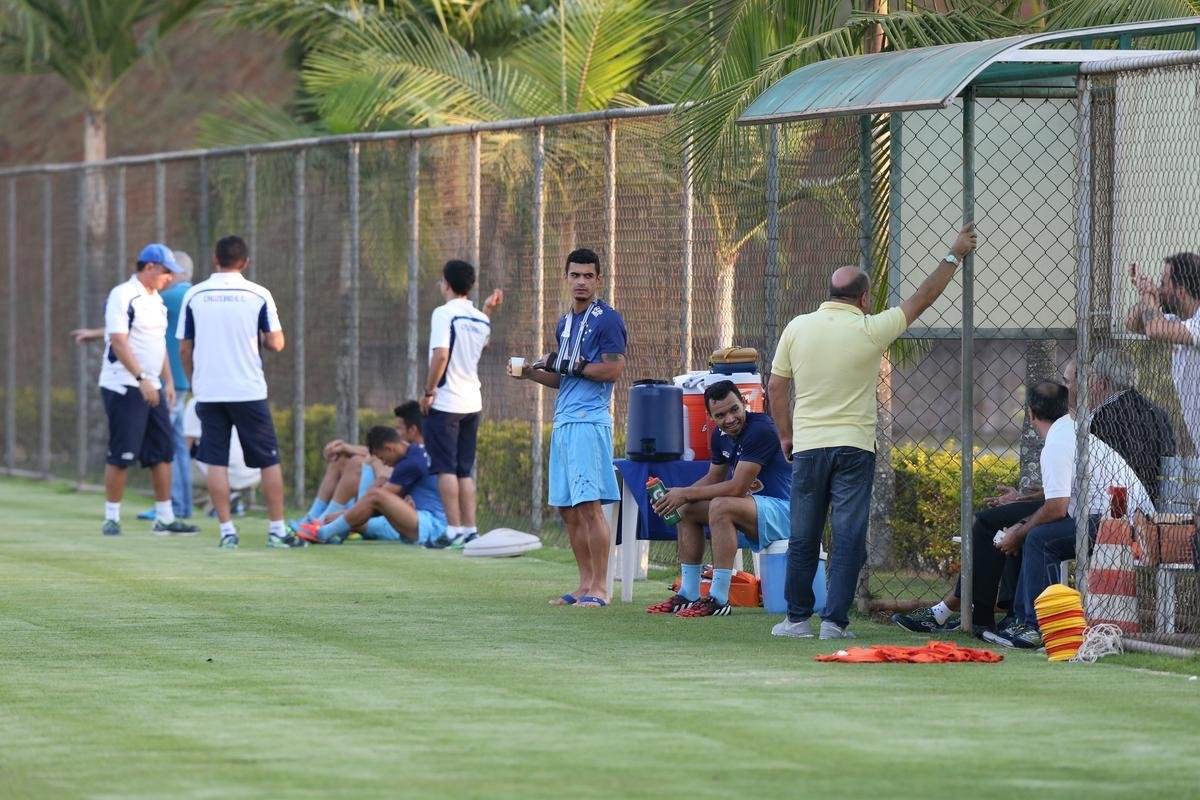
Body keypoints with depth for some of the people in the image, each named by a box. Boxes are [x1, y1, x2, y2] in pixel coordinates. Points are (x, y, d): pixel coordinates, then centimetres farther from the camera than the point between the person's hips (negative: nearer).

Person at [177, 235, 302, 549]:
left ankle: (227, 531, -1)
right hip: (249, 391, -1)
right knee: (269, 461, 7)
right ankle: (277, 530, 6)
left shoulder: (194, 296, 2)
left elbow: (185, 349, 5)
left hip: (209, 391, 1)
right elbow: (276, 344, -5)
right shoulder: (258, 295, -3)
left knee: (216, 462, 4)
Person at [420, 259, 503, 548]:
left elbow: (441, 354, -22)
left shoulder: (444, 313, -11)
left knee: (446, 468, -4)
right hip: (473, 402, 7)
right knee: (465, 470, 10)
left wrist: (429, 391, -14)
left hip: (446, 402, -7)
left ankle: (454, 531, -8)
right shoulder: (480, 319, 10)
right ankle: (470, 531, 8)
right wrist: (487, 311, 28)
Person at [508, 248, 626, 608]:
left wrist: (570, 365, -12)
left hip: (589, 420, -9)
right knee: (567, 508, 8)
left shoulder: (606, 319, -6)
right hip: (563, 421, 9)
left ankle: (600, 588, -10)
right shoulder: (565, 323, 20)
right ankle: (585, 585, 13)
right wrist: (531, 373, 10)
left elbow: (613, 369, -15)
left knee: (589, 505, -12)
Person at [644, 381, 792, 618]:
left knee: (721, 506, -32)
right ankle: (688, 595, 8)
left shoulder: (760, 430, -22)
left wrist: (686, 493, -18)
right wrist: (679, 494, -1)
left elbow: (737, 488, -25)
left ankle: (719, 599, -29)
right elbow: (714, 479, 19)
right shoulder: (720, 436, 7)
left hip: (783, 510, -10)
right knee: (687, 509, 7)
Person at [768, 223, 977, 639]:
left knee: (802, 539, 9)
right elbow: (922, 299, 4)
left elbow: (776, 387, 7)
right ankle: (834, 620, -5)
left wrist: (786, 434, 20)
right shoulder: (870, 331, -6)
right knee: (848, 538, 0)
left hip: (807, 445, 3)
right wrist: (954, 256, 16)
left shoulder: (797, 327, 2)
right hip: (853, 448, -3)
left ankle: (798, 617, 12)